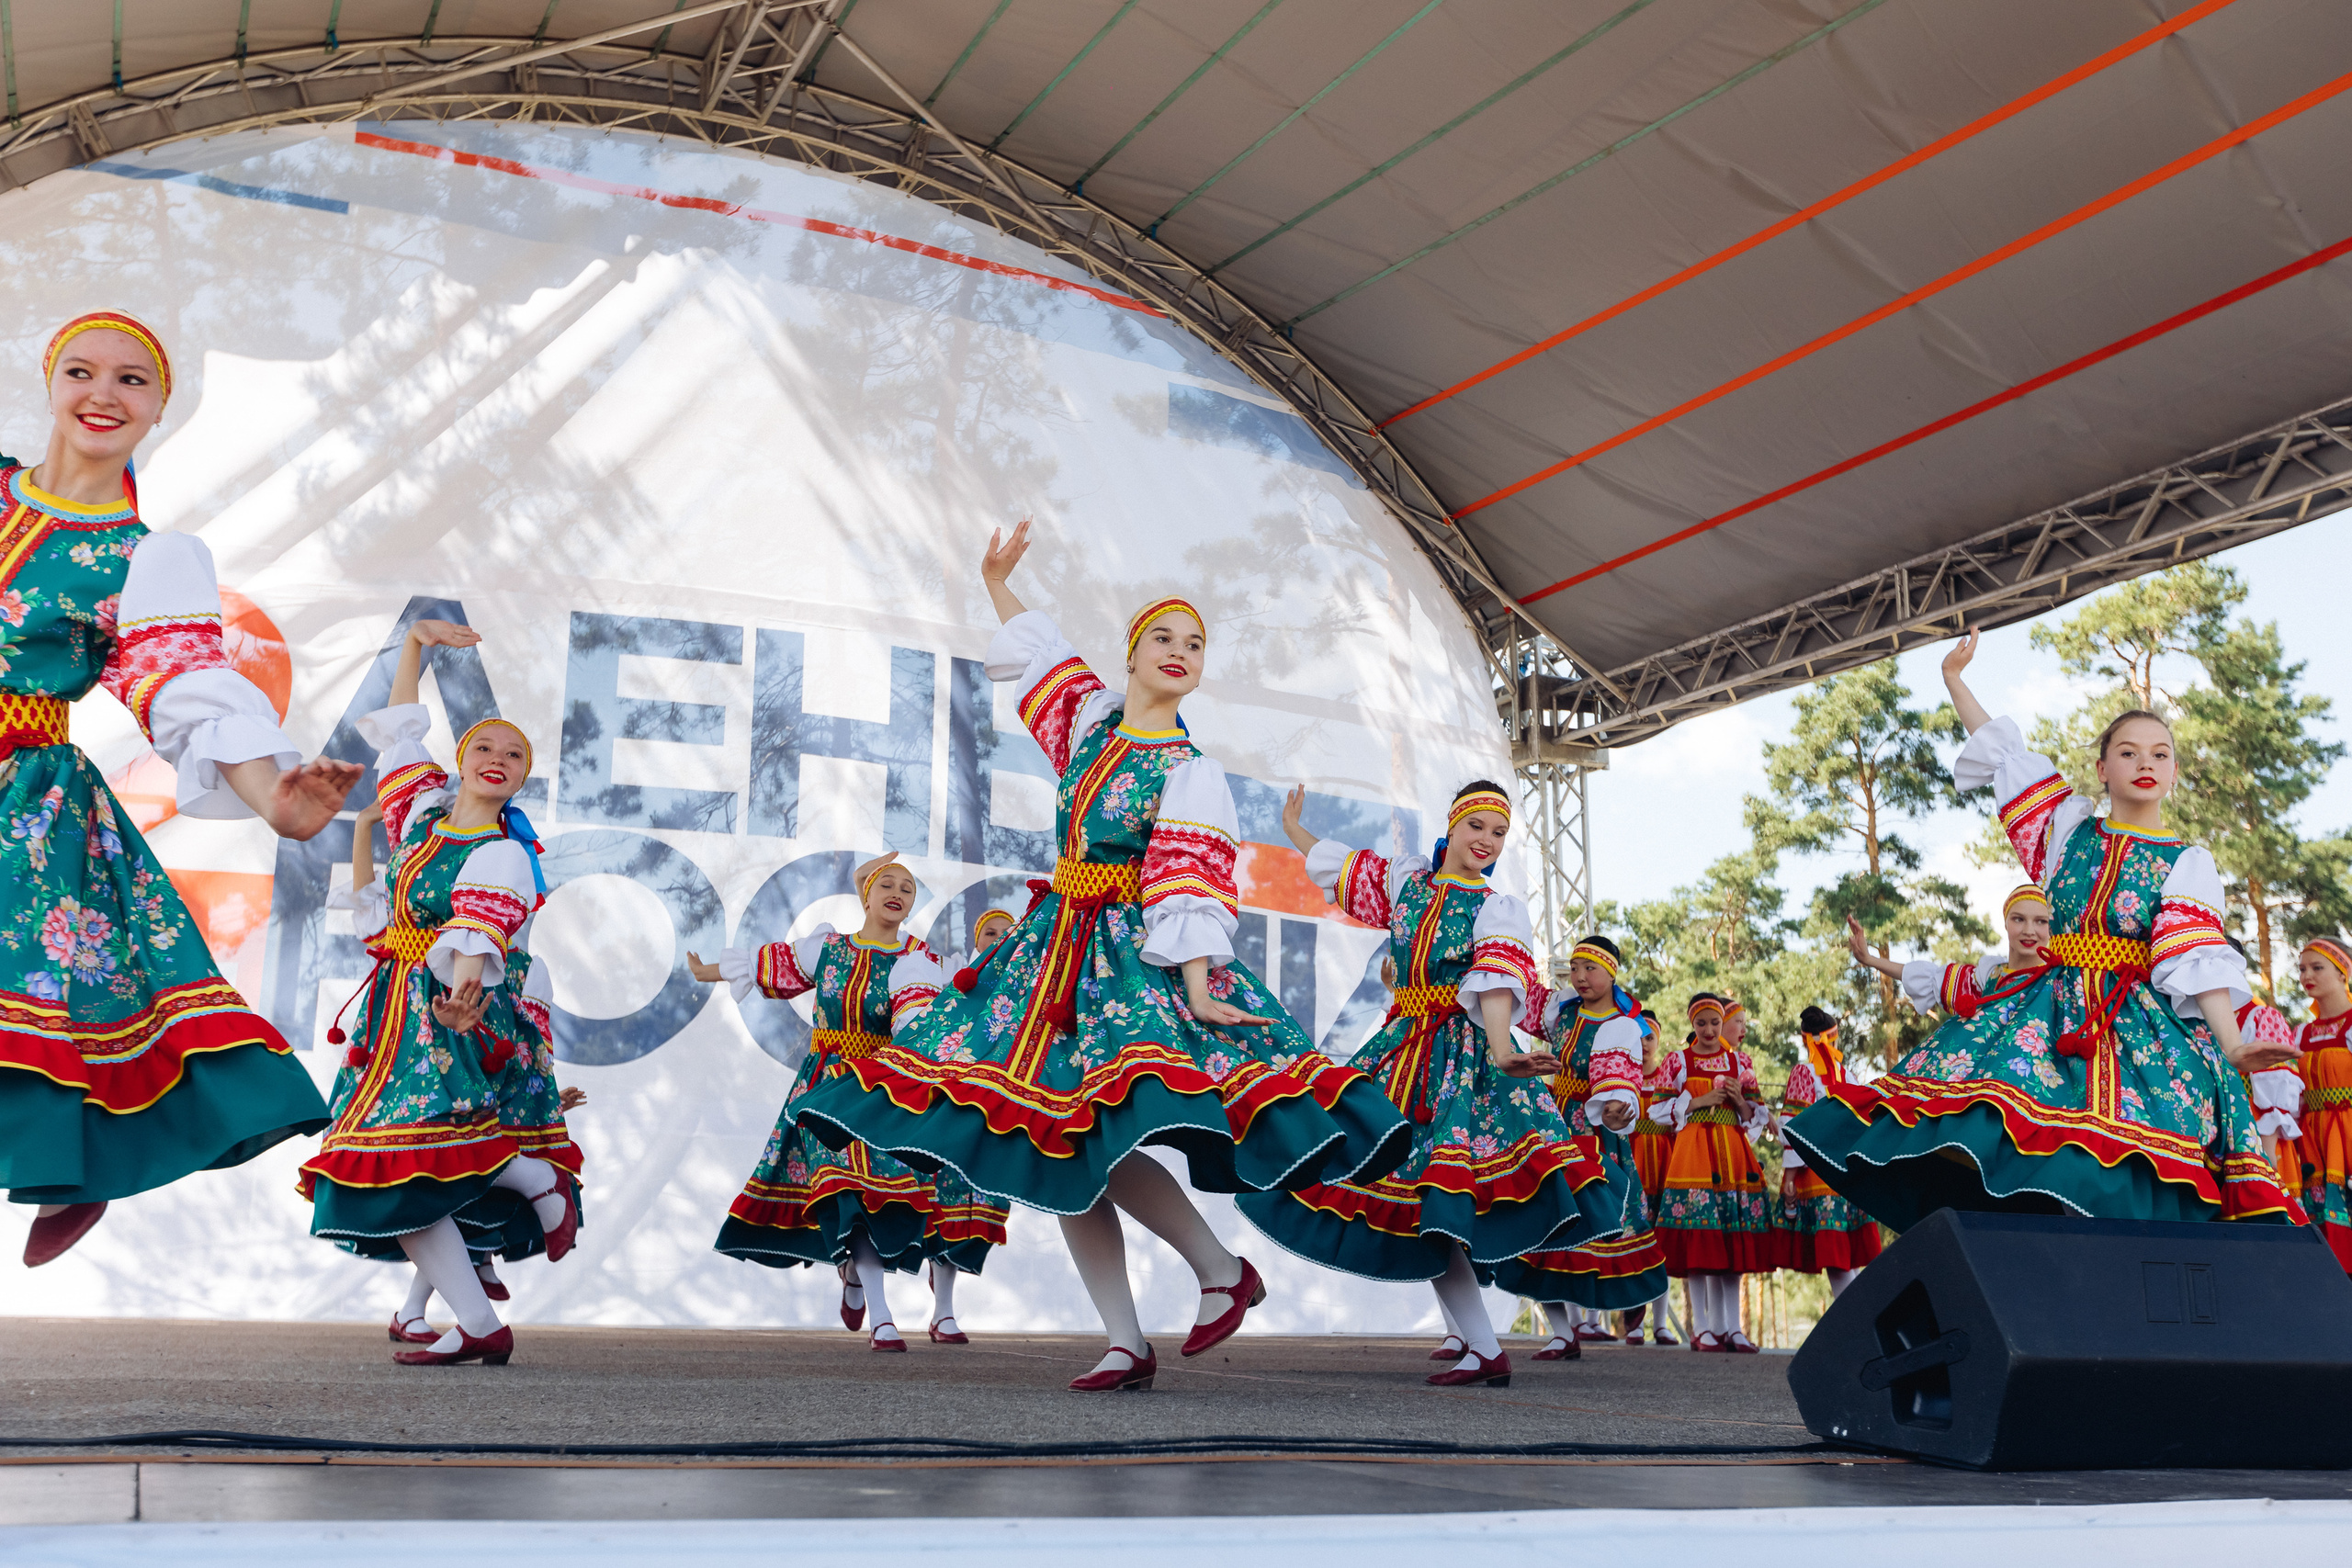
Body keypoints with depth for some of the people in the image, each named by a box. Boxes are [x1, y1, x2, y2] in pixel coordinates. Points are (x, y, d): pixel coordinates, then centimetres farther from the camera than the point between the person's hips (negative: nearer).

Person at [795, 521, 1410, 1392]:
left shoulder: (1193, 775, -5)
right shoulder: (1092, 716, 11)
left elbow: (1191, 891, -14)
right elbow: (1041, 654, 32)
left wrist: (1196, 985, -26)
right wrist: (998, 582, 38)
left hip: (1136, 957, -6)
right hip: (1057, 948, 7)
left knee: (1101, 1134, -24)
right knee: (1058, 1154, 1)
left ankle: (1222, 1269, -3)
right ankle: (1125, 1343, 6)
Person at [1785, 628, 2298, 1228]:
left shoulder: (2187, 863, 6)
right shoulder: (2069, 829, 16)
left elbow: (2197, 956, -5)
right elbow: (2004, 754, 22)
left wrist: (2232, 1043, -18)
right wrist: (1954, 680, 26)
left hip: (2137, 1020, -3)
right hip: (2050, 1008, 3)